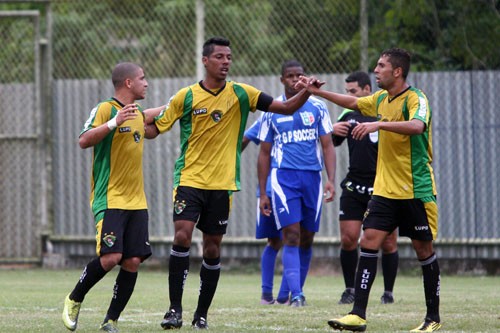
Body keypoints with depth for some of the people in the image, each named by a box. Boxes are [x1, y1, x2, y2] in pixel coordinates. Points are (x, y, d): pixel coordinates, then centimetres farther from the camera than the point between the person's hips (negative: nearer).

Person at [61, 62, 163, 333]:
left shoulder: (138, 112, 16)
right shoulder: (105, 109, -8)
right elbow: (84, 140, -20)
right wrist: (113, 123, -29)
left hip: (137, 201, 7)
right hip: (110, 199, -7)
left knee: (133, 261, -3)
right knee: (110, 257, -18)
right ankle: (74, 300, 6)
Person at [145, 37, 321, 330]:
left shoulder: (240, 94, 1)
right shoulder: (186, 96, -1)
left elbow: (286, 108, 0)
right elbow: (155, 128, 8)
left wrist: (307, 92, -17)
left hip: (222, 184, 1)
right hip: (190, 180, -1)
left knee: (213, 249, 5)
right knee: (182, 237, -17)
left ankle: (202, 314, 17)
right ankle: (175, 309, -11)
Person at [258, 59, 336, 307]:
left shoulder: (317, 107, 7)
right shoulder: (271, 110, 6)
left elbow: (327, 145, 7)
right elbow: (264, 153, 11)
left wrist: (331, 180, -7)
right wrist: (262, 193, 7)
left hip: (312, 176, 2)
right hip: (283, 176, -2)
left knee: (307, 239, 6)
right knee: (291, 236, -15)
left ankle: (297, 290, 19)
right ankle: (296, 294, -21)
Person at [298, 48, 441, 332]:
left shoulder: (415, 98, -14)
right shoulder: (381, 99, 10)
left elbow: (417, 126, -34)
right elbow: (353, 102, 27)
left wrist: (379, 124, -40)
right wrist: (316, 91, 23)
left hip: (416, 189, -7)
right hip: (385, 189, 7)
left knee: (424, 249, 2)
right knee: (369, 242, -5)